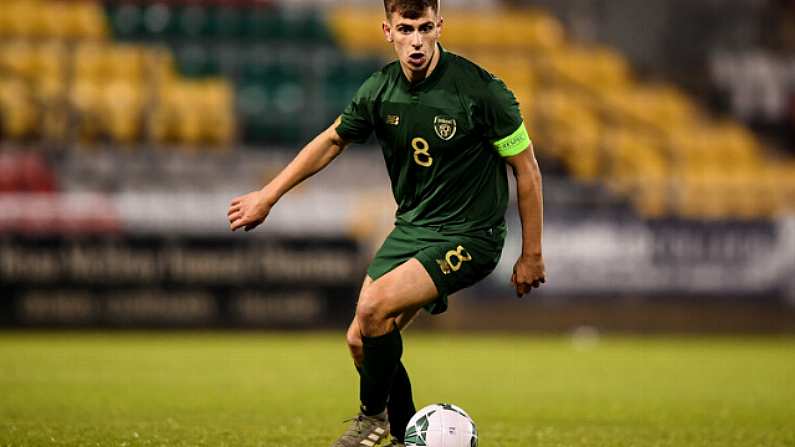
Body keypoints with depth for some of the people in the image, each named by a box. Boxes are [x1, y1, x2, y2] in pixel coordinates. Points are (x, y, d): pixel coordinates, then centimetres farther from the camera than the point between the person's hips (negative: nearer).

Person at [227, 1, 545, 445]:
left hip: (468, 236, -6)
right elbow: (332, 141, 15)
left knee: (374, 308, -24)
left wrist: (531, 255, -7)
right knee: (361, 339, 0)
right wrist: (267, 195, 14)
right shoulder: (380, 90, -4)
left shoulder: (480, 89, -19)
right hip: (410, 227, 6)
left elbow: (527, 170, -10)